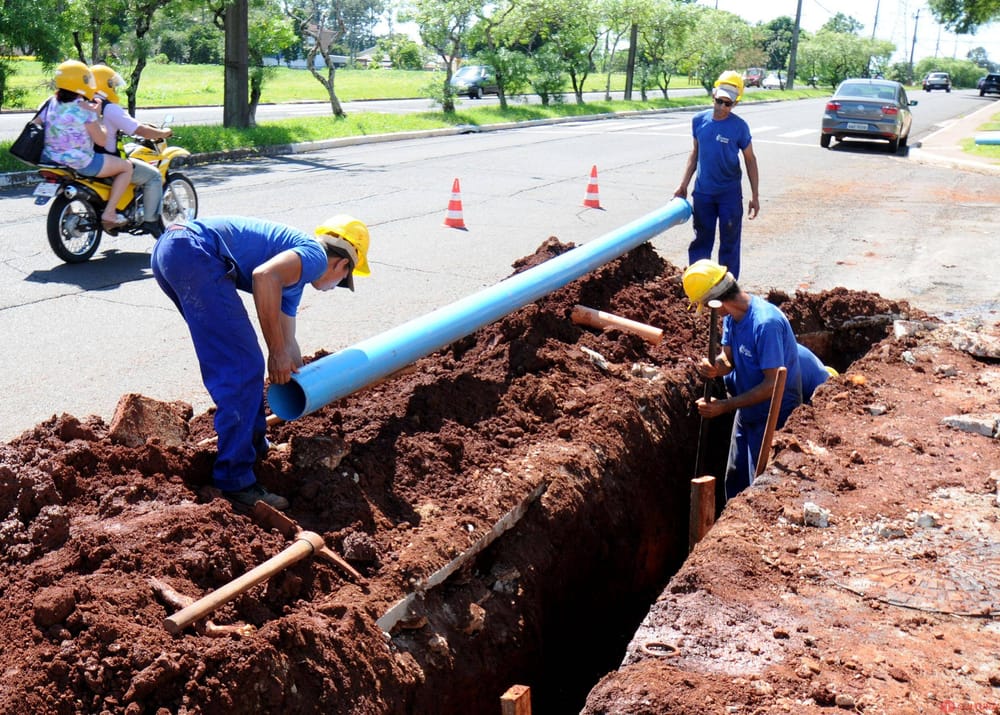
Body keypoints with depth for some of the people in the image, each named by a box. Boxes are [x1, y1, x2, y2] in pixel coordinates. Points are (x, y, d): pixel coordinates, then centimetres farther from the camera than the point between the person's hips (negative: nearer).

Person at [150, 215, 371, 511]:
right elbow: (264, 275, -18)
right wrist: (277, 353, -10)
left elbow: (287, 341, 40)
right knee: (243, 369, -8)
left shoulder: (296, 274, 30)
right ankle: (235, 484, -4)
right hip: (195, 252, -11)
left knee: (240, 361, 24)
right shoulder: (315, 255, 3)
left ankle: (254, 445, 37)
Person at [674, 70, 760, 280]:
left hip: (730, 193, -3)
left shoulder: (739, 126, -11)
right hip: (702, 192, 3)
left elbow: (750, 160, -3)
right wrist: (683, 185, 7)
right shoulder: (699, 120, -2)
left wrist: (755, 195, -5)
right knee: (701, 239, 12)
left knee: (729, 242, 6)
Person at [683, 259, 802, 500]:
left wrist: (725, 406, -27)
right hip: (746, 411, 8)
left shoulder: (766, 323, -31)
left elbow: (773, 384, -29)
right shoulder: (732, 315, -5)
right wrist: (715, 367, -23)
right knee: (734, 479, 20)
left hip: (773, 416, -8)